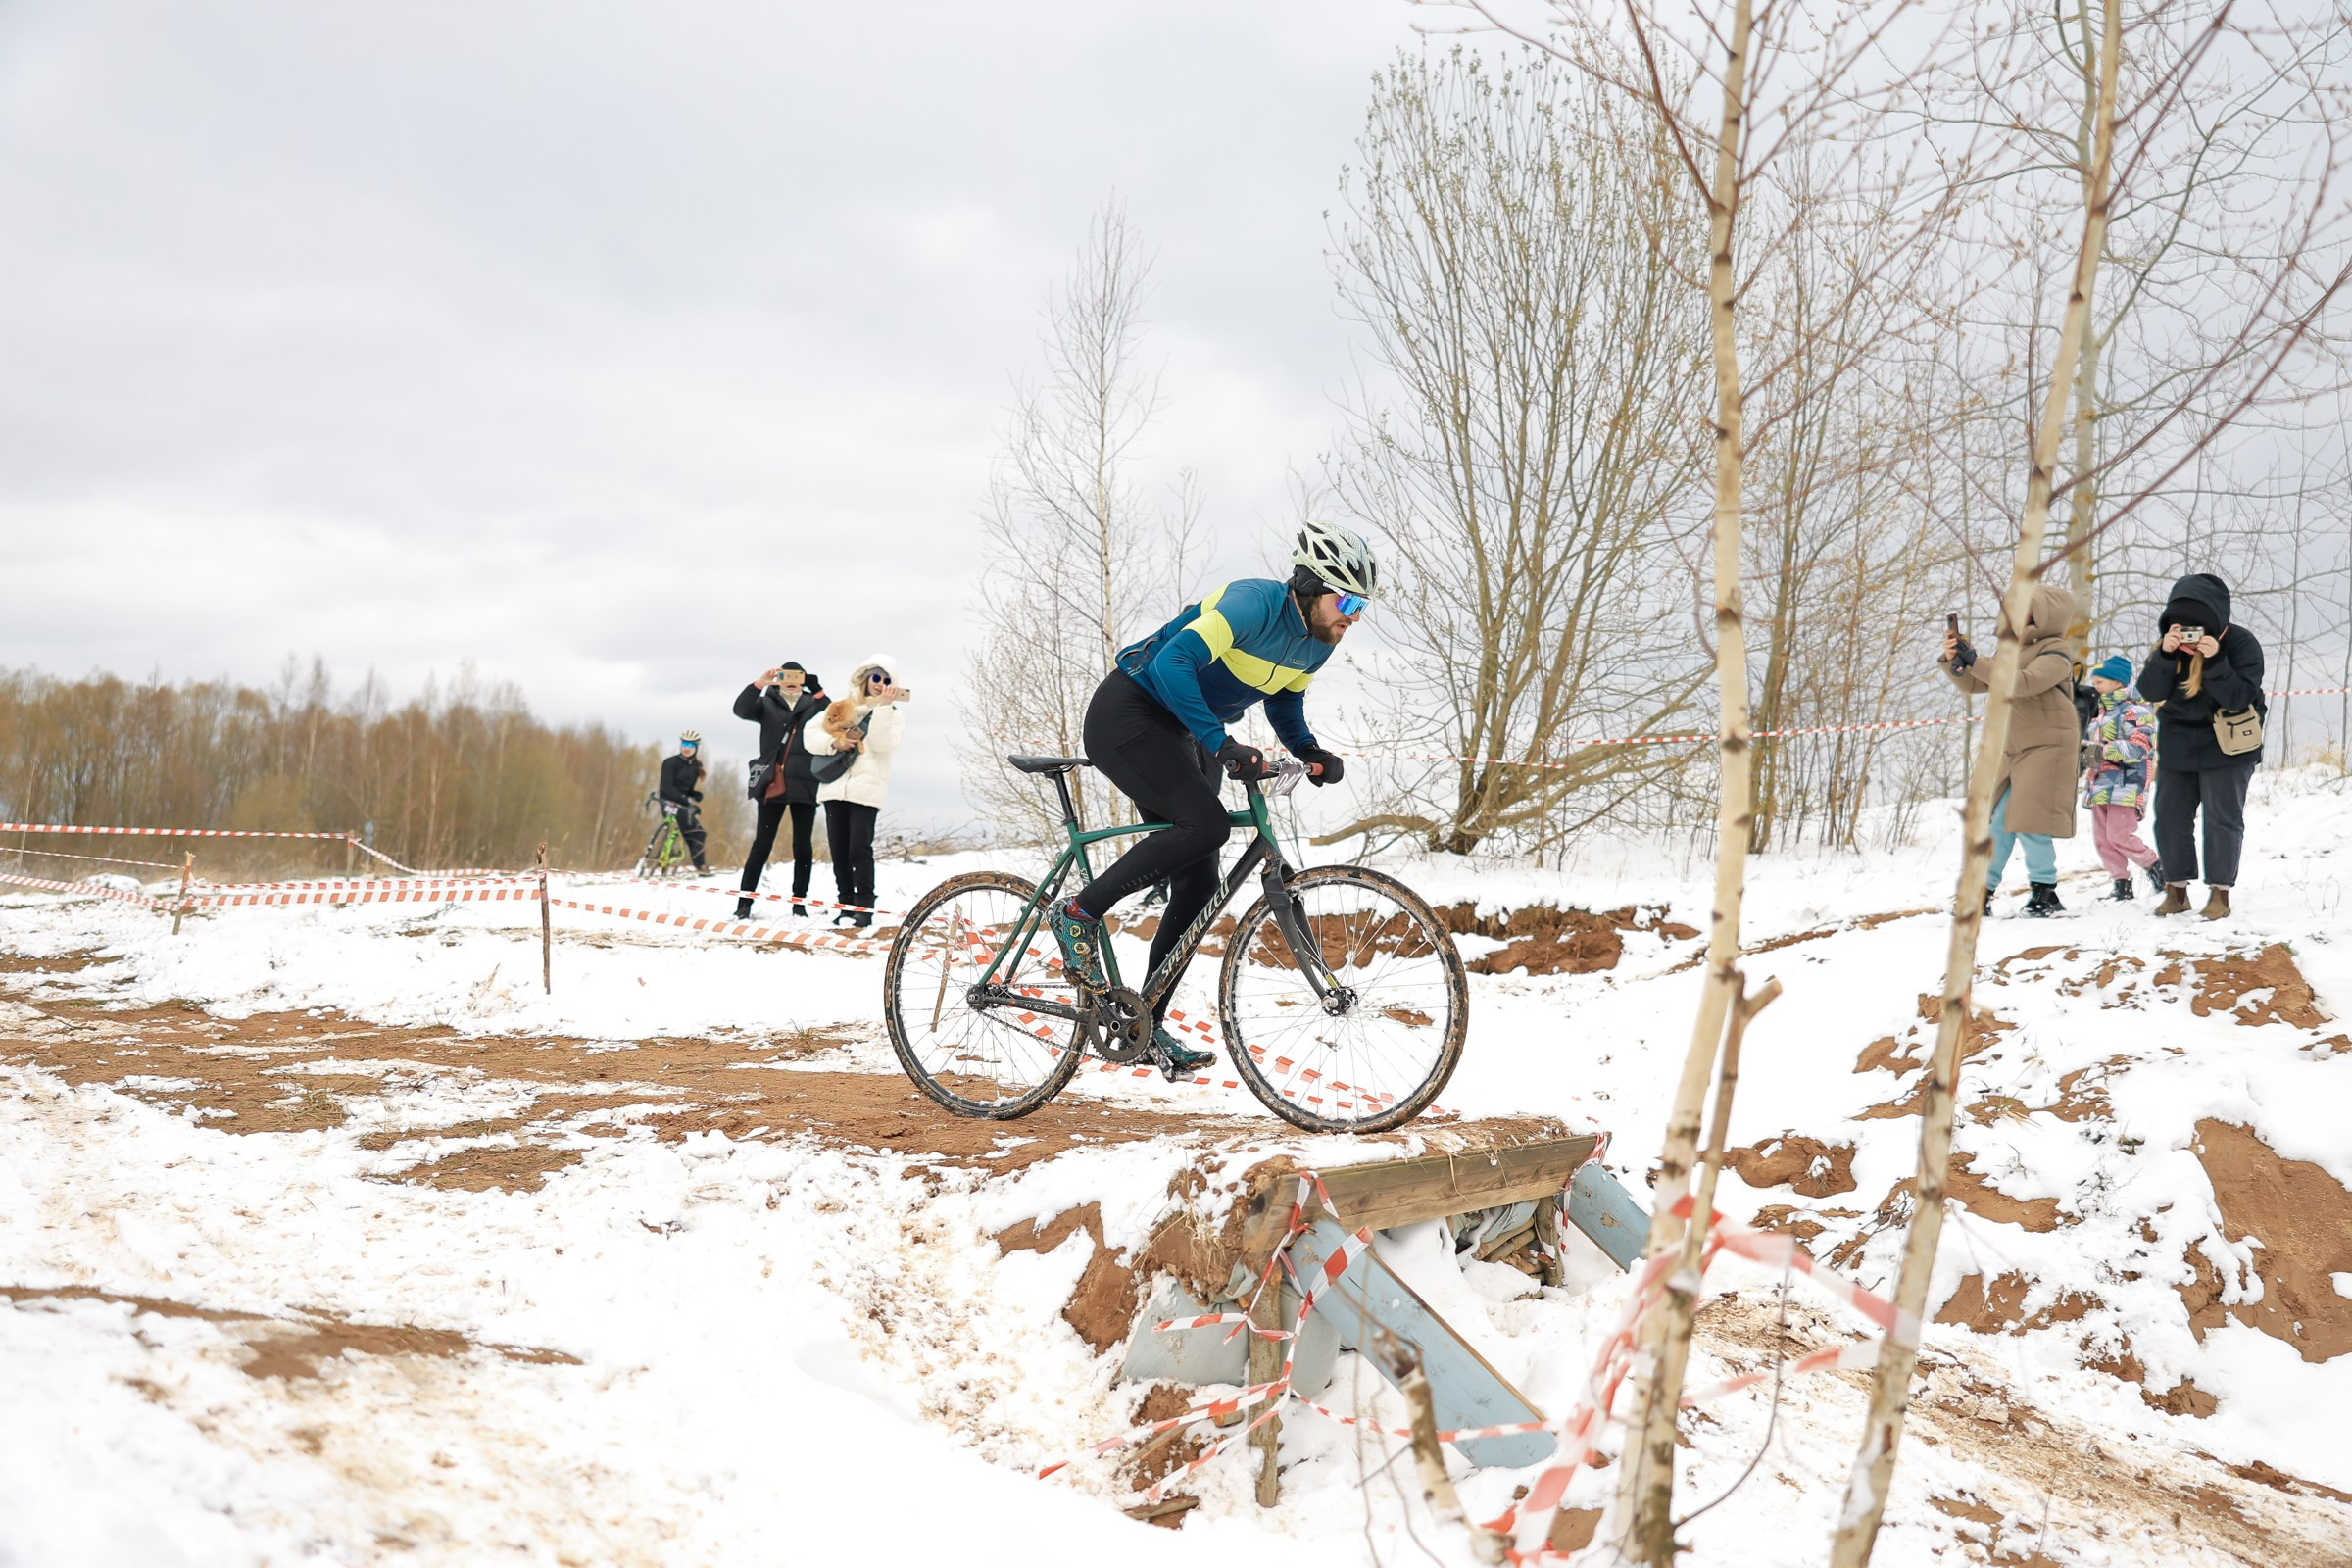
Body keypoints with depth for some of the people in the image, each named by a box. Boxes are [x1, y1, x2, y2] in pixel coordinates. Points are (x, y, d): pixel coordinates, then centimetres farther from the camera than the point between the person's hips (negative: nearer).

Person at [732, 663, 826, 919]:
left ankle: (799, 903, 12)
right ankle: (744, 901, 0)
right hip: (772, 785, -1)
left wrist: (817, 690, -18)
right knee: (762, 844, -2)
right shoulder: (768, 703, 8)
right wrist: (759, 684, -23)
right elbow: (741, 709, -9)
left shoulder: (813, 704, 11)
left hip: (804, 785, 1)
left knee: (803, 846, 5)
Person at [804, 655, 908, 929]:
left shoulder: (894, 715, 13)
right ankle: (845, 906, 10)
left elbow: (881, 743, -7)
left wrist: (883, 706, -12)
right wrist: (834, 743, -7)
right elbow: (810, 735, 11)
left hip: (866, 790, -3)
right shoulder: (843, 706, 19)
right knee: (839, 852, 2)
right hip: (835, 787, 3)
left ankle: (864, 908, -8)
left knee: (859, 850, -13)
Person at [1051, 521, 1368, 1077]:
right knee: (1206, 823, -29)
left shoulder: (1316, 643, 2)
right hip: (1126, 717, -9)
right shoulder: (1254, 603, -25)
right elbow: (1173, 663, -34)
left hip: (1178, 738, 9)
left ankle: (1146, 1026, 9)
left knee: (1198, 883, 1)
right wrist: (1220, 742, -39)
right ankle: (1081, 913, -15)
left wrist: (1310, 751, 0)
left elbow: (1284, 702, 20)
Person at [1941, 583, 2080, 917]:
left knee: (2029, 823, -13)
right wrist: (1951, 659, -3)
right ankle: (1982, 893, 8)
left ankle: (2046, 893, -3)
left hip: (2047, 748, -8)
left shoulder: (2055, 654, -10)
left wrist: (1974, 661, -28)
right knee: (1996, 821, 5)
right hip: (2014, 750, 8)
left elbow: (2021, 684, -28)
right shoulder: (2015, 650, 16)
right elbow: (1972, 684, 16)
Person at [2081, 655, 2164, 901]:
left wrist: (2105, 751, -24)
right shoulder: (2101, 713, 21)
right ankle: (2121, 883, 11)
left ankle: (2154, 866, 5)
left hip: (2124, 786, -9)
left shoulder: (2133, 710, -8)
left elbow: (2140, 745, -21)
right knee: (2102, 839, 5)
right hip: (2100, 786, 9)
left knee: (2118, 835, -14)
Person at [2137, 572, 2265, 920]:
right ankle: (2176, 889, 13)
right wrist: (2165, 654, -28)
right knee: (2170, 816, 4)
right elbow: (2151, 692, -14)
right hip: (2178, 743, 4)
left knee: (2222, 817, -4)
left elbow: (2239, 698, -24)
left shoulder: (2241, 643, -17)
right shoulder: (2169, 641, -6)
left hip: (2226, 744, -4)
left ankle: (2220, 892, 2)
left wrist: (2214, 660, -36)